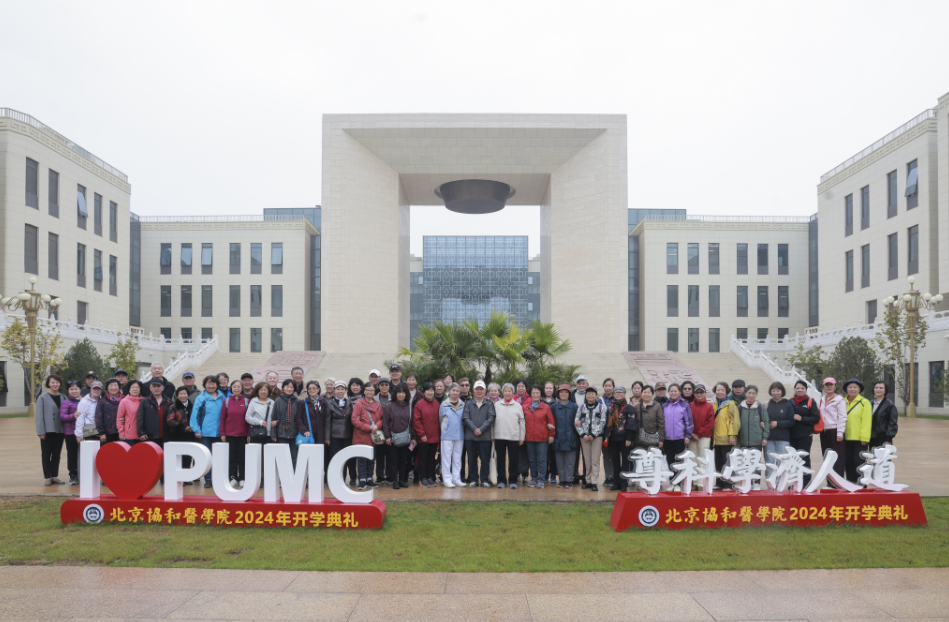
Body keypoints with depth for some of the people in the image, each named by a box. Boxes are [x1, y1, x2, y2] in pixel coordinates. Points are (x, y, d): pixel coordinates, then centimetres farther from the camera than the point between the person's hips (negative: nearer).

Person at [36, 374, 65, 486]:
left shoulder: (63, 398, 9)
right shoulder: (43, 398, -3)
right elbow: (39, 416, -5)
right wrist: (41, 432, -11)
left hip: (59, 430, 4)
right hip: (48, 431, -4)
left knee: (57, 454, 9)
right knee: (46, 454, 2)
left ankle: (55, 476, 17)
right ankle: (48, 477, 8)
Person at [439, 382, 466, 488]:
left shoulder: (463, 405, 5)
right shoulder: (444, 405, -1)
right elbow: (440, 419, 7)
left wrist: (461, 430, 6)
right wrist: (444, 429, 9)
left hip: (459, 435, 3)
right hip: (447, 436, -3)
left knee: (457, 458, 9)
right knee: (446, 458, -1)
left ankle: (456, 479, 16)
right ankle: (447, 479, 5)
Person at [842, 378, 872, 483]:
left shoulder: (864, 402, -2)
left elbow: (867, 421, -8)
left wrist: (864, 438, -15)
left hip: (859, 439, -5)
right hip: (846, 438, 5)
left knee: (859, 462, -2)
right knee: (849, 463, 10)